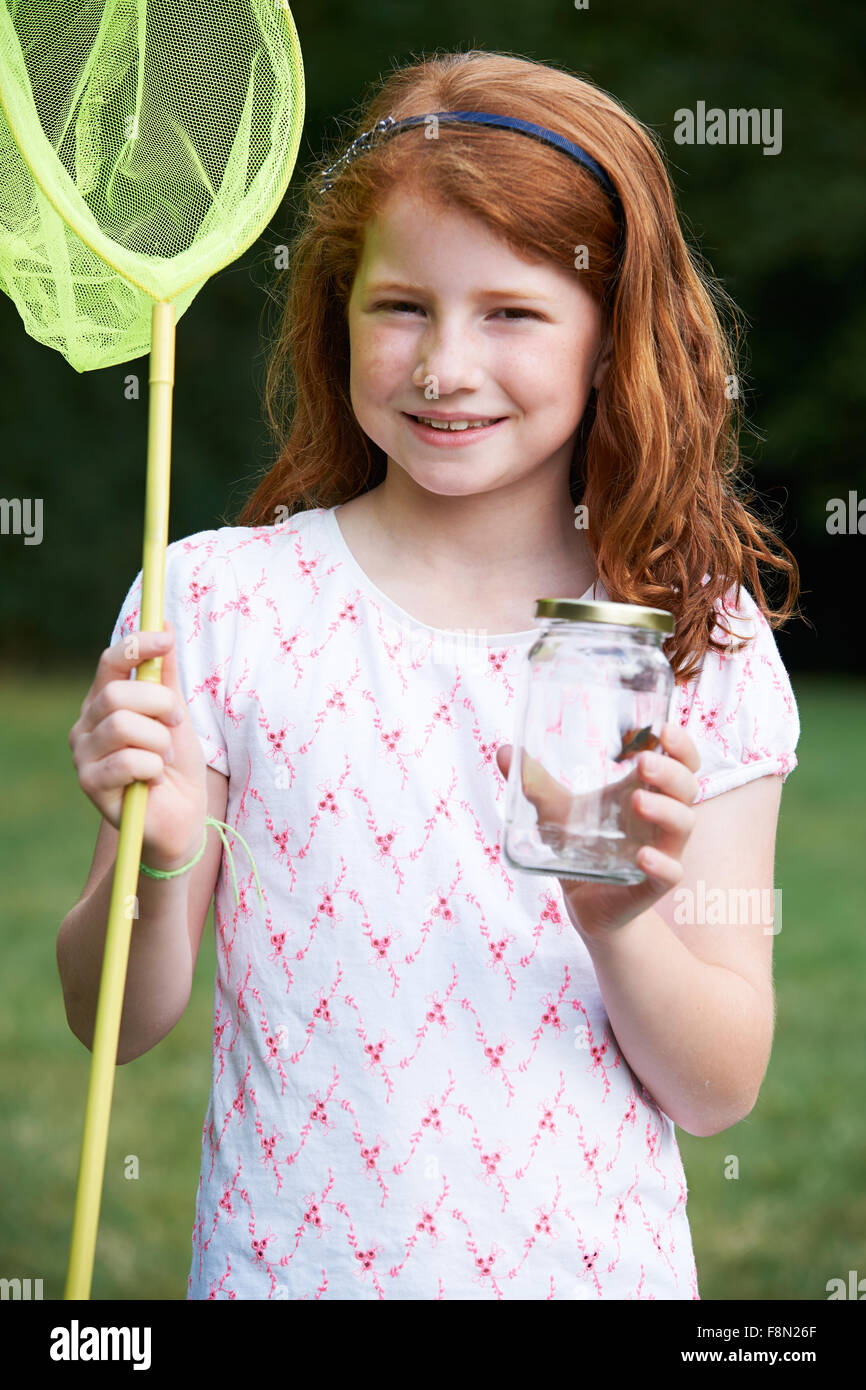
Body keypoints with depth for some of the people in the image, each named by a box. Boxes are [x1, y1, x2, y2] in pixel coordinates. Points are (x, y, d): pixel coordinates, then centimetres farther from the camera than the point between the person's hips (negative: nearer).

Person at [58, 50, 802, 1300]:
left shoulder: (701, 642, -5)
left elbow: (720, 1091, -5)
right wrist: (155, 860, -22)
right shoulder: (220, 600, -7)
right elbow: (119, 1025, -4)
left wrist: (624, 923, -22)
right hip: (290, 1261, 0)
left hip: (592, 1262, 1)